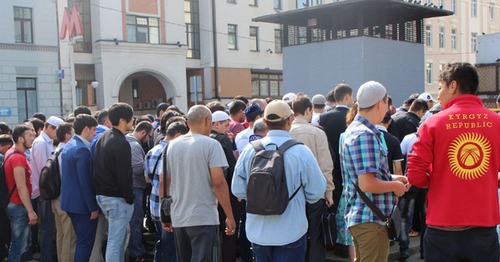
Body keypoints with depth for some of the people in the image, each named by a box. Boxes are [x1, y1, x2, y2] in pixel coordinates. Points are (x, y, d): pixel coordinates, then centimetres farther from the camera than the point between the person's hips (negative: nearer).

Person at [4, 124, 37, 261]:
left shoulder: (10, 152, 11)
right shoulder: (18, 158, -20)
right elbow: (21, 187, -22)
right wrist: (30, 211, -20)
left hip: (13, 204, 10)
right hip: (19, 207, -10)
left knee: (19, 245, 18)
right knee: (18, 246, -4)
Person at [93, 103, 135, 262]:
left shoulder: (102, 138, 10)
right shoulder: (121, 143, -19)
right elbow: (124, 176, -21)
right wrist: (130, 198, -11)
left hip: (101, 195, 10)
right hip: (117, 199, -10)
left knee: (120, 236, 22)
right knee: (115, 241, -2)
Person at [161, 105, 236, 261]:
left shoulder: (172, 145, 9)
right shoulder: (211, 145, -8)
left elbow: (163, 182, 11)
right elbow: (218, 183, -14)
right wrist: (229, 216, -9)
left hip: (178, 219, 6)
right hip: (204, 219, -6)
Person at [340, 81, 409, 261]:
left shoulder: (353, 129, 14)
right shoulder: (365, 135, -19)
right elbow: (367, 184, -25)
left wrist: (391, 178, 14)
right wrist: (394, 186, -9)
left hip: (357, 217, 11)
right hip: (371, 220, -11)